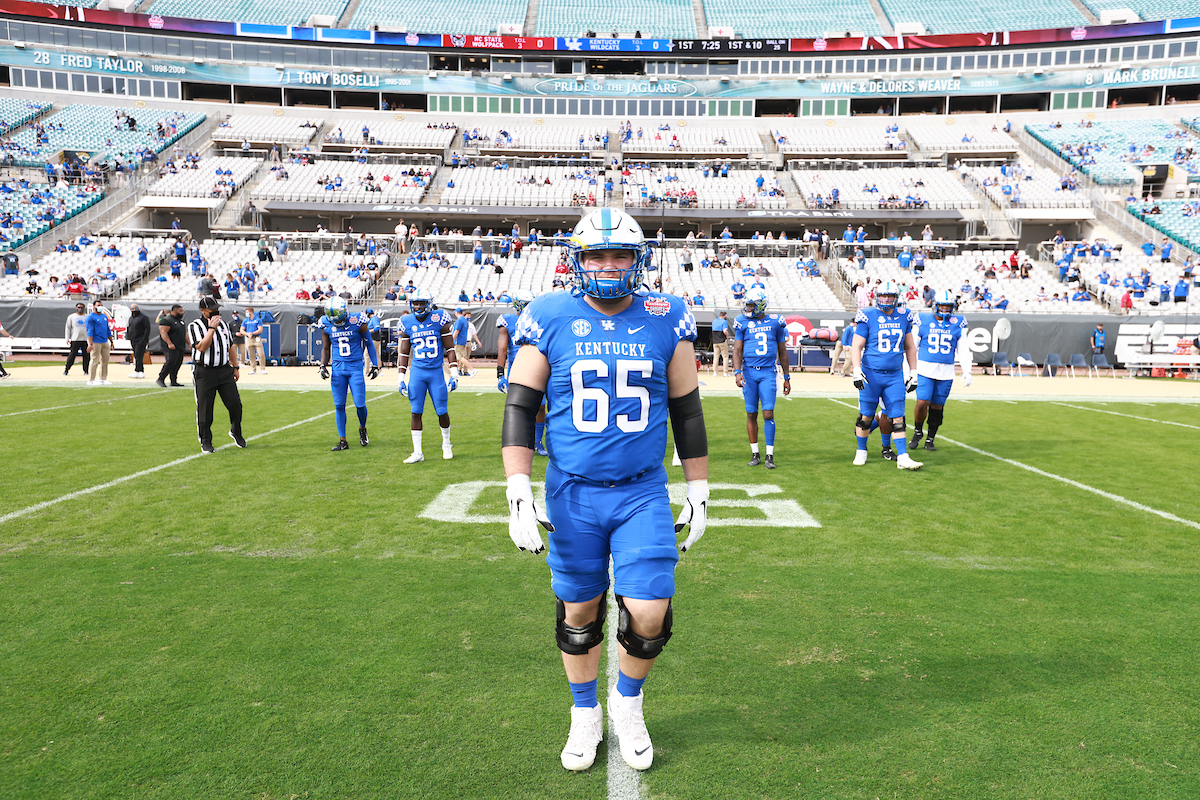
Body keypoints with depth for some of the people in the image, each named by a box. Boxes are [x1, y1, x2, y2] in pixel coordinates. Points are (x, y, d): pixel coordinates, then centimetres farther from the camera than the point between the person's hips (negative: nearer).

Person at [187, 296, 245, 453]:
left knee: (235, 403, -2)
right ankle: (205, 442, 12)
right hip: (204, 373, -4)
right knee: (205, 409, 0)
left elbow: (230, 347, 20)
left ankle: (236, 432, 22)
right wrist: (212, 328, -19)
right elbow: (201, 347, -20)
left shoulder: (223, 324, 13)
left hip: (225, 370, 5)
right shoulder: (195, 326, -5)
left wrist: (235, 367, 17)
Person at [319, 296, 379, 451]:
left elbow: (369, 343, 3)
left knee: (360, 404, -7)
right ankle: (342, 441, 11)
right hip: (338, 368, 3)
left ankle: (362, 429, 24)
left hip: (355, 367, -3)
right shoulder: (327, 325, 1)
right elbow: (325, 348, 15)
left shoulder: (357, 322, -9)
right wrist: (323, 366, 2)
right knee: (339, 405, 2)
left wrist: (375, 365, 3)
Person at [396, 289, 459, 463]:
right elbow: (404, 353, 11)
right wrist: (402, 378, 5)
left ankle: (446, 444, 27)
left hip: (436, 372, -2)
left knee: (442, 411, 3)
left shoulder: (439, 320, -4)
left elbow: (450, 349, -1)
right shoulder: (407, 323, 4)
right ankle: (417, 452, 6)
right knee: (416, 412, 0)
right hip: (417, 373, 2)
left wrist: (454, 374, -6)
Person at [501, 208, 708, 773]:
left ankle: (628, 701, 31)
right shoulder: (549, 319, -3)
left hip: (644, 493, 1)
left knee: (647, 616, -2)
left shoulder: (666, 320, 0)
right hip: (572, 495, 0)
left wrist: (699, 494, 8)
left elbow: (686, 412, 7)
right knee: (579, 614, 12)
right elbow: (519, 409, -2)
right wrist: (518, 495, -9)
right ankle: (585, 715, 38)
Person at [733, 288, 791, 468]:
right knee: (751, 414, 4)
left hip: (768, 373, -1)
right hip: (749, 372, 1)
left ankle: (770, 456, -1)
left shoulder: (775, 322, 5)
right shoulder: (743, 323, 5)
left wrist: (786, 377, 13)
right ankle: (755, 454, 15)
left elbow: (782, 352, 12)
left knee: (768, 414, -8)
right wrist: (737, 372, -13)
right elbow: (737, 350, 2)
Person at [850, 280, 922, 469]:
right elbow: (856, 347, -6)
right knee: (866, 416, 7)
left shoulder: (903, 317, 7)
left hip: (895, 376, 3)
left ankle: (902, 457, 1)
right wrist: (857, 371, -17)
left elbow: (910, 347, 17)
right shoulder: (868, 317, -5)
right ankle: (861, 452, 24)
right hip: (871, 374, -3)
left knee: (897, 418, 0)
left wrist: (913, 373, 15)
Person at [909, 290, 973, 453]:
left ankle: (930, 440, 20)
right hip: (925, 369, -2)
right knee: (922, 403, -13)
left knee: (937, 407, 5)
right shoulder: (923, 321, 1)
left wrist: (967, 372, 5)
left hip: (946, 372, 2)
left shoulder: (958, 324, 6)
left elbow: (963, 350, 11)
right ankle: (917, 432, 13)